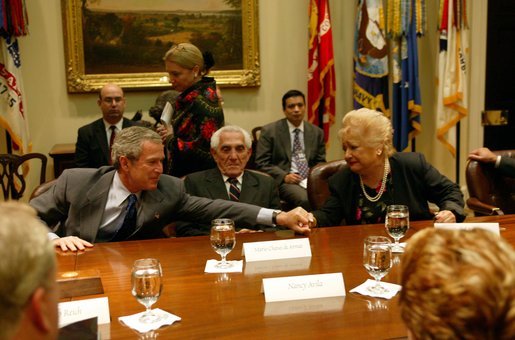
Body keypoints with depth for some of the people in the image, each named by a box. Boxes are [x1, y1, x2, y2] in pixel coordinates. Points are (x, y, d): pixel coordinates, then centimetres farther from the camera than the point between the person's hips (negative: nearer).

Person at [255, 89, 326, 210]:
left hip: (311, 179, 4)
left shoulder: (316, 132, 15)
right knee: (306, 200, -34)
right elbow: (261, 162, 1)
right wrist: (284, 176, -12)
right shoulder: (269, 131, 4)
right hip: (284, 180, -3)